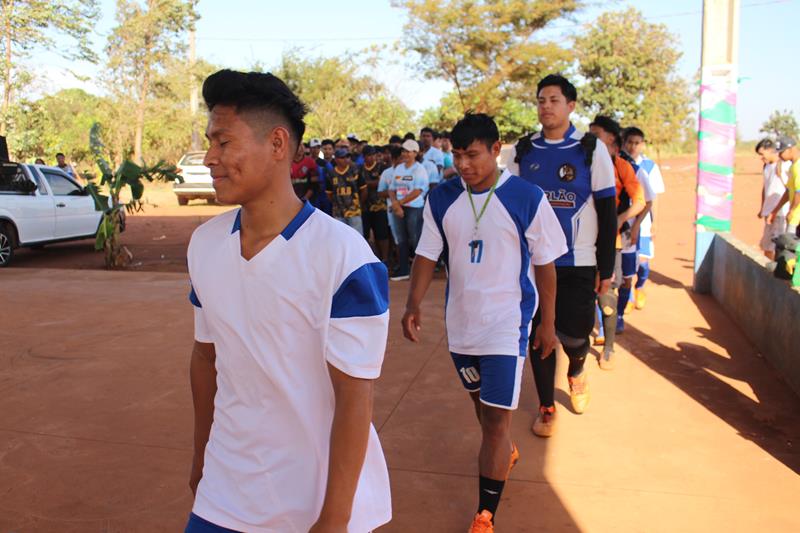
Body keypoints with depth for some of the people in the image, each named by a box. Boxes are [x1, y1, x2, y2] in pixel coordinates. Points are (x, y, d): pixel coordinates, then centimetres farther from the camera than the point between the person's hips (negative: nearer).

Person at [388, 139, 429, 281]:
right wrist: (395, 203, -6)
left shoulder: (419, 169, -6)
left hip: (414, 208, -6)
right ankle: (403, 270, 18)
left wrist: (399, 202, -12)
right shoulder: (398, 168, 14)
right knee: (401, 240, 10)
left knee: (415, 240, -6)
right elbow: (392, 189, 12)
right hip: (399, 209, 6)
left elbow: (417, 191, -15)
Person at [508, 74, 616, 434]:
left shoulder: (592, 150, -3)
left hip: (579, 262, -2)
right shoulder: (523, 151, 4)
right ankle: (546, 407, 24)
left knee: (574, 334, -2)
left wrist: (606, 268, -5)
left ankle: (576, 372, 34)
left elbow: (607, 213, -2)